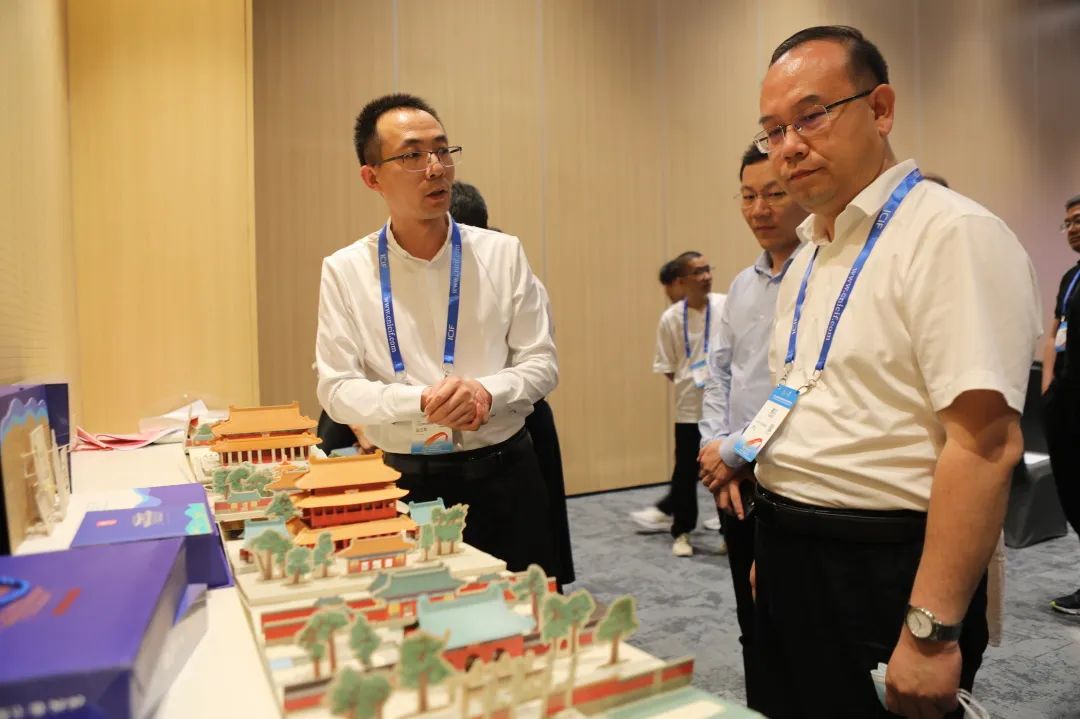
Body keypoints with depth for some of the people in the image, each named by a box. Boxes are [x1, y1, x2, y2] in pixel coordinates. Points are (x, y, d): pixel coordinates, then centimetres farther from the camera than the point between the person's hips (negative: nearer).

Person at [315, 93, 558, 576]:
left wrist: (485, 391, -19)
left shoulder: (502, 253, -2)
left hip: (504, 476, 1)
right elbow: (336, 389, -4)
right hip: (406, 481, 0)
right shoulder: (345, 270, -3)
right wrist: (425, 402, -20)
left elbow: (541, 364, 1)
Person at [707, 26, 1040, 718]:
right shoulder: (809, 257, 11)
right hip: (791, 562, 8)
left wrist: (931, 630, -24)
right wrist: (775, 549, 17)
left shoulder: (951, 233, -15)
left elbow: (986, 443, -23)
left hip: (883, 574, -8)